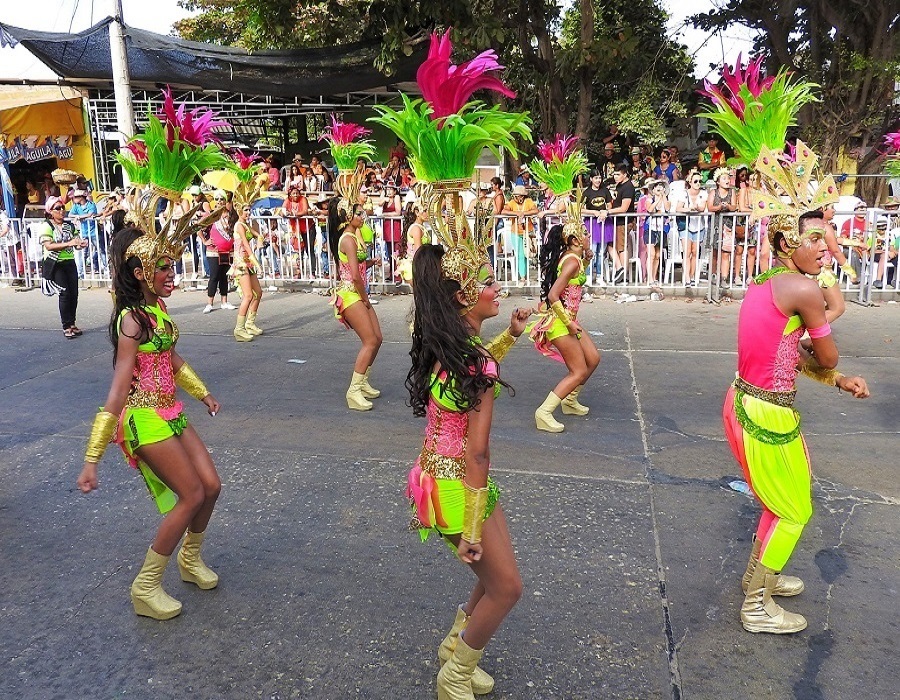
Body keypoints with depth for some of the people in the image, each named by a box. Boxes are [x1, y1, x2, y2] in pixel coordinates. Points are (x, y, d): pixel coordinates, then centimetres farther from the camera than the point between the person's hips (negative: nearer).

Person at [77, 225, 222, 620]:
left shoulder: (157, 307, 6)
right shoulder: (132, 321, -19)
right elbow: (118, 390, -23)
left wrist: (203, 394, 33)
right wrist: (92, 459, -22)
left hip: (169, 413, 8)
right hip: (144, 418, -8)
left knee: (211, 486, 8)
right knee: (192, 496, -5)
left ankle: (190, 559, 33)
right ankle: (146, 588, 10)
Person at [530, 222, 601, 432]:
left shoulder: (569, 257, 8)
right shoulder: (572, 261, -20)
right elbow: (552, 296, -26)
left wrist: (586, 258, 14)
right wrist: (569, 323, -21)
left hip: (568, 320, 10)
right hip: (560, 322, -10)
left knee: (593, 358, 18)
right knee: (579, 371, -5)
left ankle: (570, 401, 32)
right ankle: (544, 413, -5)